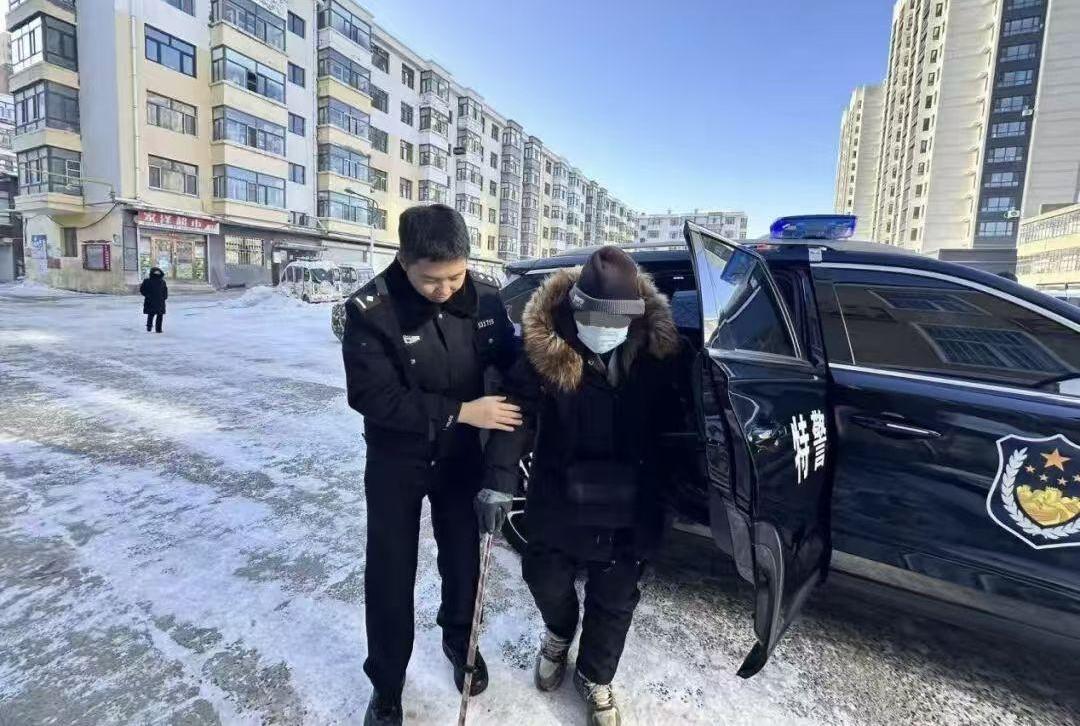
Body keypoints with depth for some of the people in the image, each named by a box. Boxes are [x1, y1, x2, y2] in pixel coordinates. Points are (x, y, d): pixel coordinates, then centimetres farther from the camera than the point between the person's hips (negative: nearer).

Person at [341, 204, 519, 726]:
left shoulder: (485, 300, -13)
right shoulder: (370, 309, -22)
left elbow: (509, 368, -1)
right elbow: (372, 396, -25)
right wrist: (461, 411, -28)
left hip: (461, 456, 3)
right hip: (396, 460, -2)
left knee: (463, 556, 17)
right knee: (390, 575, 8)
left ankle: (458, 639, 47)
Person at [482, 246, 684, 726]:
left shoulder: (657, 352, -10)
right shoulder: (544, 350, -16)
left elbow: (671, 422, 1)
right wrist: (498, 481, -26)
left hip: (629, 507, 1)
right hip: (557, 500, -1)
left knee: (614, 599, 17)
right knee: (547, 581, 19)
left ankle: (595, 679, 46)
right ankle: (558, 635, 56)